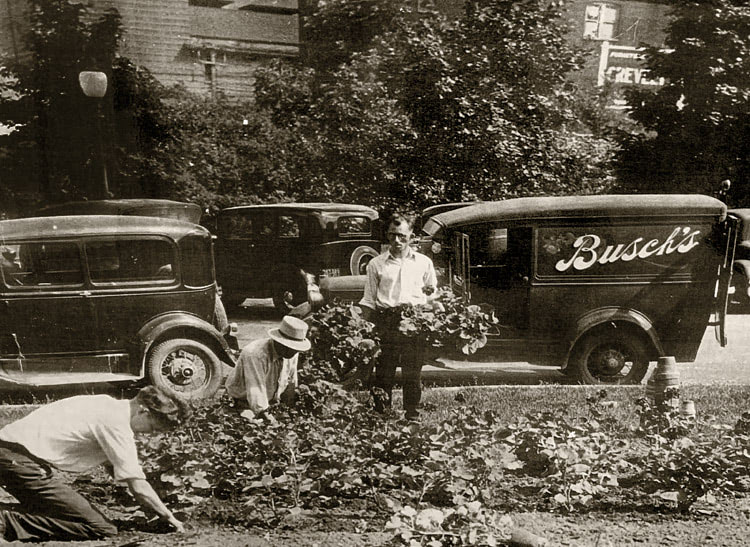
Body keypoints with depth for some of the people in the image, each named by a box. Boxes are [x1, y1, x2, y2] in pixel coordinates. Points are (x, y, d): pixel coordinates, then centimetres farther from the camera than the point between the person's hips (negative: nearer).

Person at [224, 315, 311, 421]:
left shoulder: (292, 353, -9)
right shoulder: (255, 354, -32)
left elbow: (291, 381, 3)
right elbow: (255, 388, -36)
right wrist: (264, 414, -40)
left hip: (272, 401, 5)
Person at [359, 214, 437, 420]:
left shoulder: (424, 263, 13)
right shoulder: (376, 264, 11)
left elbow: (433, 294, 18)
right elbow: (368, 301, 10)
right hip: (385, 321, 0)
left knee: (413, 371, 1)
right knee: (384, 370, -2)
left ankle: (412, 413, 12)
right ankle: (381, 414, 8)